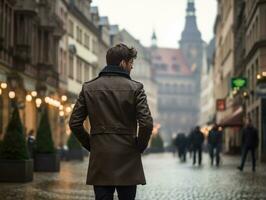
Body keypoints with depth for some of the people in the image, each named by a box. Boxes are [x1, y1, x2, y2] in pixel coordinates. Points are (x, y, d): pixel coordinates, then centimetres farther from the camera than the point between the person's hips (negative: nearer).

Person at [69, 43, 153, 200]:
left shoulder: (88, 88, 4)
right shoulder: (135, 88, -5)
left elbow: (75, 123, 3)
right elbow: (147, 123, -13)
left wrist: (90, 145, 13)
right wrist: (140, 146, 3)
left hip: (100, 160, 2)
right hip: (127, 159, -2)